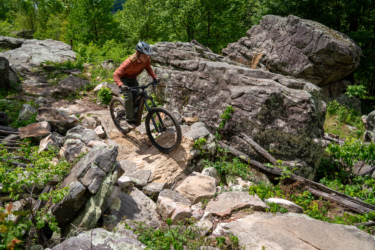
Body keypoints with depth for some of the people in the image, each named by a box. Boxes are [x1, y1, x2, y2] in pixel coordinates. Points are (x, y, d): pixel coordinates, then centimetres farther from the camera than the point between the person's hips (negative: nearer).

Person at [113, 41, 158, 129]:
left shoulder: (146, 59, -22)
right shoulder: (129, 62, -38)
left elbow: (148, 68, 0)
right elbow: (116, 74, -39)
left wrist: (154, 77, -16)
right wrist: (121, 85, -56)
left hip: (133, 79, 5)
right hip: (123, 78, -5)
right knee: (129, 97, -24)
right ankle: (129, 119, -8)